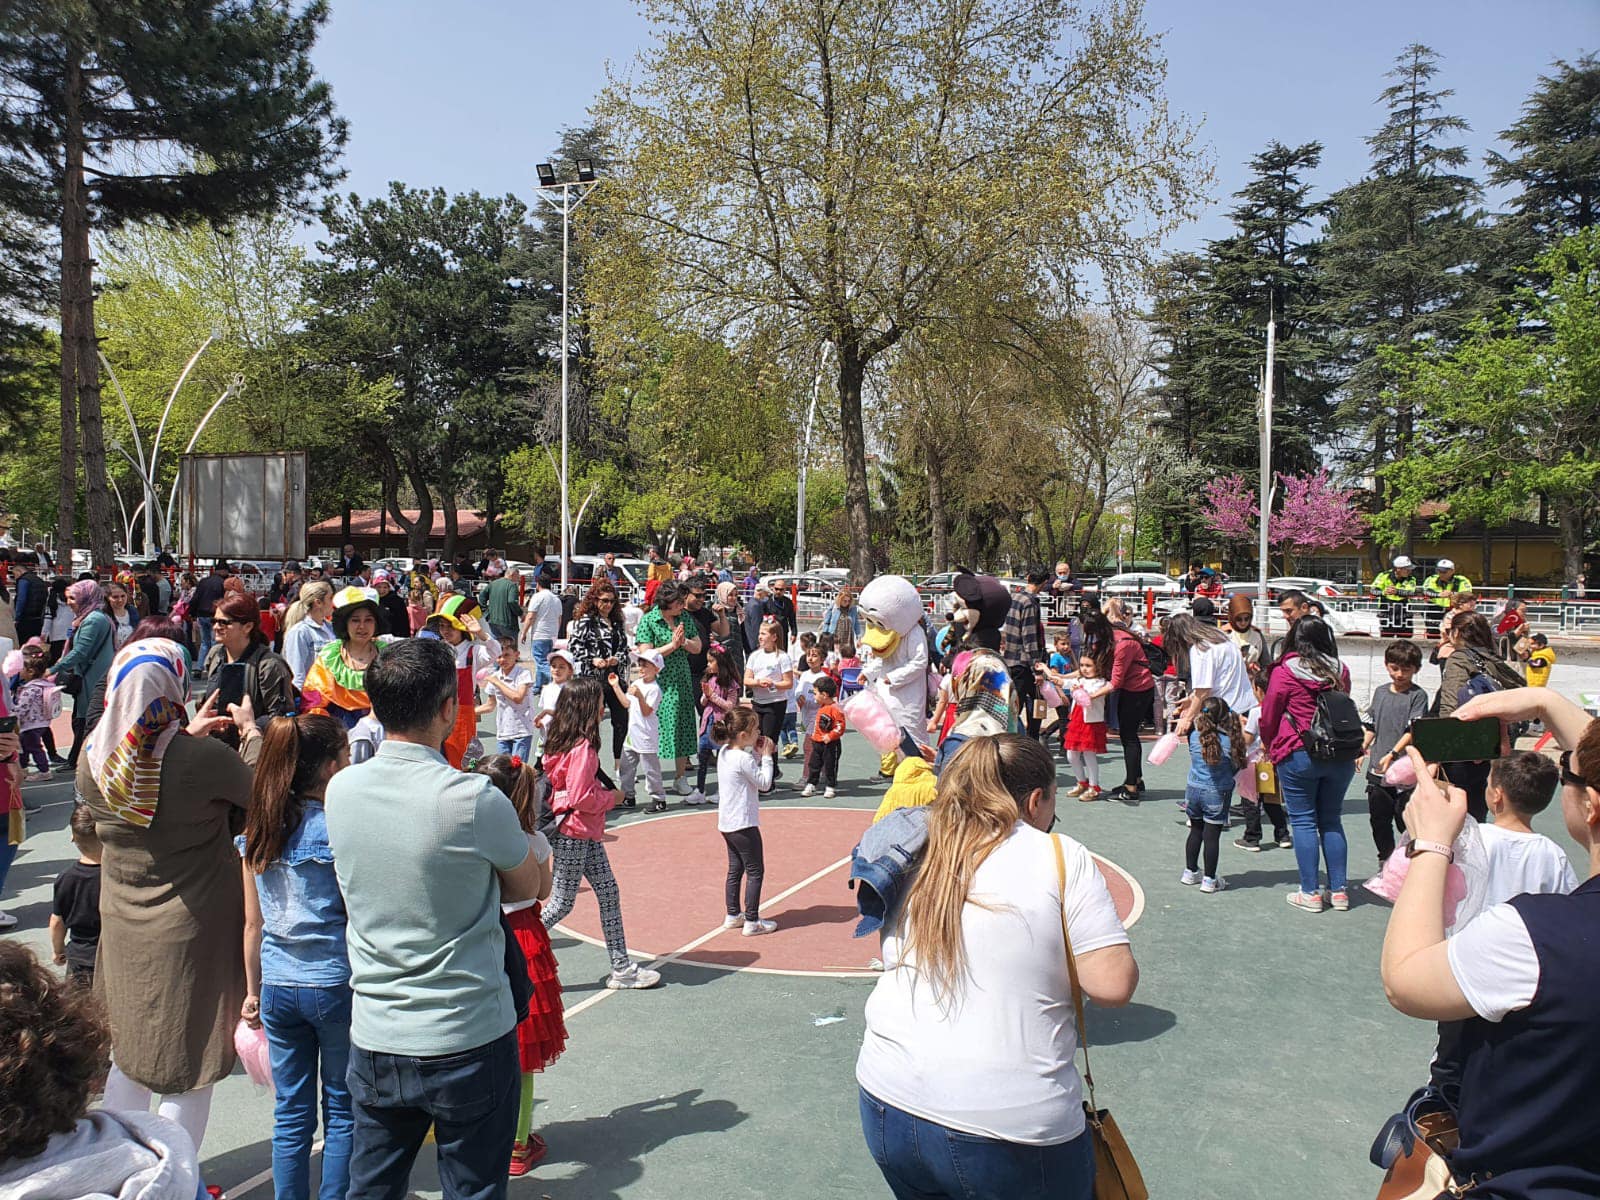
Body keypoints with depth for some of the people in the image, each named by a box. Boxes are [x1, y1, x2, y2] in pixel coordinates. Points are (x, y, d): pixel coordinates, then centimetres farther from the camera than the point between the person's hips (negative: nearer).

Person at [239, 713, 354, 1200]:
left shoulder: (256, 834, 0)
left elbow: (253, 925, 7)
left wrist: (253, 990, 18)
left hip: (277, 989, 5)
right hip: (335, 985, -5)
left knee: (291, 1113, 15)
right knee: (341, 1112, 11)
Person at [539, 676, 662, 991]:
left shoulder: (564, 741, 8)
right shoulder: (583, 747, -22)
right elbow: (581, 797, -25)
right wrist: (611, 797, -9)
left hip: (586, 835, 10)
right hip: (572, 835, -10)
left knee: (609, 894, 11)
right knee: (562, 904, 1)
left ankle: (622, 967, 16)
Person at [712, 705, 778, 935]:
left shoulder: (724, 752, 5)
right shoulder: (743, 759, -21)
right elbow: (764, 783, -14)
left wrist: (758, 754, 4)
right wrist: (766, 757, -7)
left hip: (727, 822, 9)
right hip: (743, 823, -9)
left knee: (735, 869, 18)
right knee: (755, 871, 1)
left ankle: (733, 915, 26)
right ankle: (752, 921, 4)